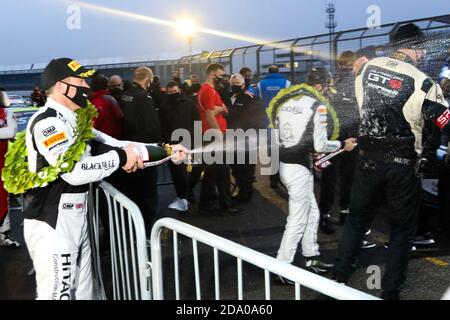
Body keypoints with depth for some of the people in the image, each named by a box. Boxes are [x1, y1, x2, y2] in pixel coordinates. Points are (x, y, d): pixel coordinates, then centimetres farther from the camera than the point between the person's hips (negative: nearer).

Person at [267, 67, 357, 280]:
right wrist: (343, 145, 3)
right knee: (298, 221, 2)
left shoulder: (285, 101, 9)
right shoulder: (318, 105, -11)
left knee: (312, 213, 20)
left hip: (284, 163, 8)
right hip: (299, 168, -8)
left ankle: (312, 258, 29)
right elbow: (320, 145, -14)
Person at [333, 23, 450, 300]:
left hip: (368, 160, 4)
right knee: (402, 230, 12)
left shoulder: (368, 68, 1)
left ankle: (340, 277, 26)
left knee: (357, 219, 19)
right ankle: (391, 292, 18)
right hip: (402, 165, -4)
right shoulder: (423, 83, -13)